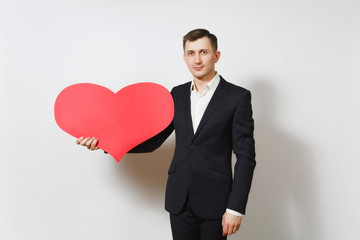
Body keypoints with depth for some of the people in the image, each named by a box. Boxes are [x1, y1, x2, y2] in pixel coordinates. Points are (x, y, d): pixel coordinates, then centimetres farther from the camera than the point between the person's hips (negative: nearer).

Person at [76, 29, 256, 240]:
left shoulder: (238, 97, -6)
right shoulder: (177, 94, 9)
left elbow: (246, 155, -8)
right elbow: (152, 140, 9)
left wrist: (236, 208, -12)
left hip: (214, 202, -4)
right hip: (179, 199, 4)